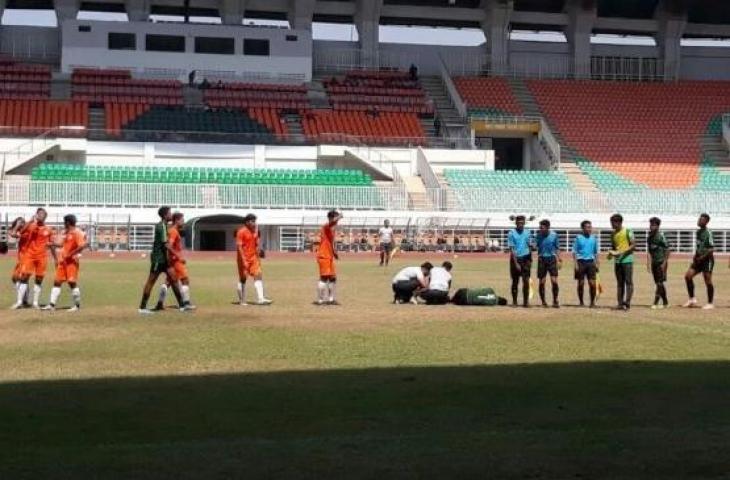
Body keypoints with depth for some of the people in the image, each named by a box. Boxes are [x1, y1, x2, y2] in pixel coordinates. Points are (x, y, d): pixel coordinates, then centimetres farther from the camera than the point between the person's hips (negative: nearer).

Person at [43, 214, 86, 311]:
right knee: (57, 282, 7)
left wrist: (70, 254, -21)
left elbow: (82, 246, -25)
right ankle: (52, 305, 9)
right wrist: (53, 244, 26)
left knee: (72, 282, -6)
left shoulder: (77, 232, -13)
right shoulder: (66, 233, 15)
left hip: (71, 261, -9)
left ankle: (77, 305, 3)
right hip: (62, 261, 9)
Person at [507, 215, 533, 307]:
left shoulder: (527, 233, 7)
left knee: (526, 281, -5)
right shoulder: (511, 233, -4)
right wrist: (516, 263, -14)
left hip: (525, 259, 2)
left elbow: (529, 247, 14)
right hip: (515, 259, -2)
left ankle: (526, 301, 1)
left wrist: (530, 260, 8)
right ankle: (514, 301, 14)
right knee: (515, 281, 5)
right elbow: (511, 249, -8)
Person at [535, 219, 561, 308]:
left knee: (554, 281, -8)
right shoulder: (538, 235, 2)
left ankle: (555, 301, 2)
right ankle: (543, 301, 11)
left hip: (552, 259, -1)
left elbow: (557, 248, 7)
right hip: (542, 259, 1)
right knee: (542, 282, 2)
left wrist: (559, 260, 4)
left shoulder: (554, 235, 1)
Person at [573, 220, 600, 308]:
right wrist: (576, 264, -9)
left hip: (590, 262, 2)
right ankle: (581, 302, 12)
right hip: (581, 262, -2)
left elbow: (596, 252, 16)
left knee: (592, 283, -3)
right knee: (581, 283, 3)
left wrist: (597, 263, 9)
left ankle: (592, 302, 6)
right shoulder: (578, 238, -1)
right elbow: (574, 252, -1)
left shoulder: (593, 238, 9)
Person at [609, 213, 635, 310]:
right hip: (617, 261, 7)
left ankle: (627, 303, -8)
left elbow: (633, 245, -10)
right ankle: (620, 303, 7)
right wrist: (611, 253, 0)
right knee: (619, 283, 6)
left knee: (628, 281, -6)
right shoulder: (613, 234, 15)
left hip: (627, 260, -7)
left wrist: (621, 252, -18)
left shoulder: (628, 231, -4)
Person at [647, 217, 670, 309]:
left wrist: (664, 262, -16)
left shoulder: (660, 236, -13)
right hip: (654, 262, 8)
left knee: (659, 283, -8)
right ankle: (665, 302, 20)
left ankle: (655, 303, -10)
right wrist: (648, 263, 10)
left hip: (661, 262, -8)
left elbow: (667, 250, -12)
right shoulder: (649, 237, 8)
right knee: (658, 283, 11)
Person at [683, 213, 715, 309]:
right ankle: (692, 299, 8)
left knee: (708, 281, -1)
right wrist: (695, 257, 10)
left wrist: (702, 257, -18)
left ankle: (710, 303, 10)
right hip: (699, 259, 8)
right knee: (688, 276, -1)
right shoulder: (698, 232, 9)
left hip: (707, 259, -8)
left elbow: (712, 249, -18)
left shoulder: (708, 233, -15)